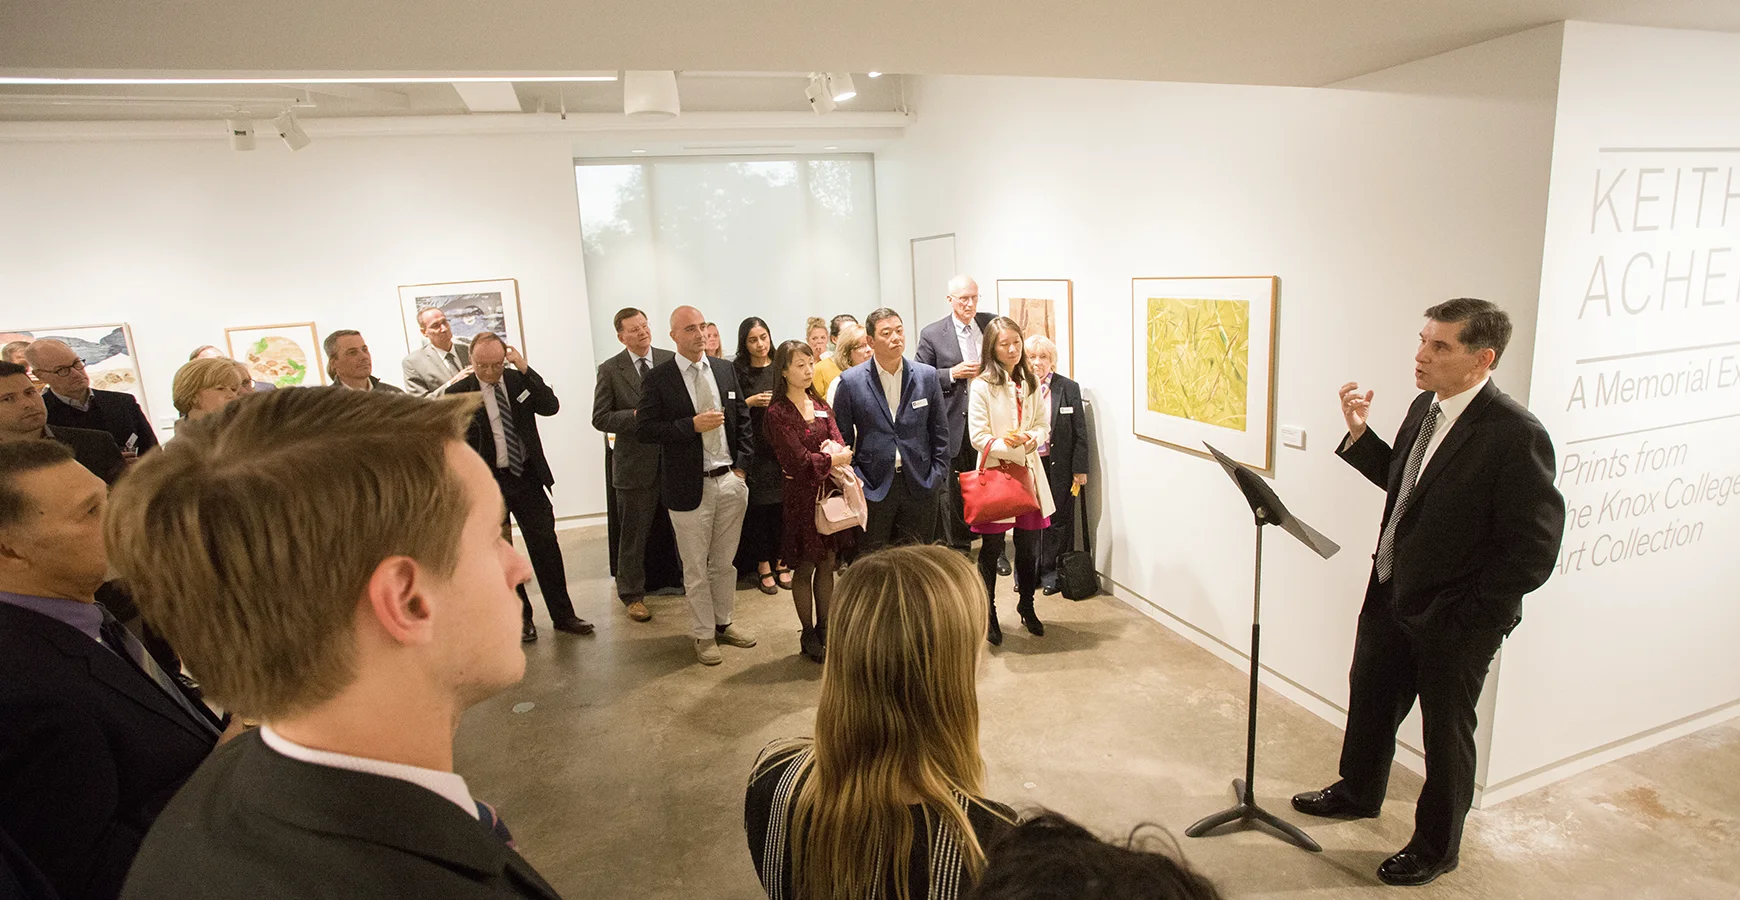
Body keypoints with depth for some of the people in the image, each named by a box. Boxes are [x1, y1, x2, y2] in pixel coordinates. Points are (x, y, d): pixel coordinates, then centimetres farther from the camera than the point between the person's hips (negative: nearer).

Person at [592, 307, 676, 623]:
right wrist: (637, 416, -17)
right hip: (635, 462, -2)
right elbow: (600, 418, -5)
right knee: (634, 532, 9)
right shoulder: (610, 370, -3)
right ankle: (632, 594, 26)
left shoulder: (670, 360, 4)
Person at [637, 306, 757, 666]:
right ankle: (704, 633, 25)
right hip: (690, 486, -3)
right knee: (696, 568, 9)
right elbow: (644, 428, -10)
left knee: (725, 562, 16)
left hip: (731, 480, 4)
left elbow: (743, 420, 9)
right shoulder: (658, 378, -6)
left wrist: (743, 465, 0)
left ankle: (724, 622, 33)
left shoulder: (726, 370, 7)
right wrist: (692, 425, -19)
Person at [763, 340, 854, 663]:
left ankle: (824, 630, 24)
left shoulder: (822, 406, 11)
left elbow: (839, 442, 0)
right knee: (805, 568, 5)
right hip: (801, 495, -5)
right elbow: (798, 459, -16)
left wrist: (833, 450, -21)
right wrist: (833, 459, -10)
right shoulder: (778, 413, -9)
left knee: (827, 565, 12)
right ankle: (808, 636, 19)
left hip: (829, 490, 6)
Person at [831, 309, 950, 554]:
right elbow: (841, 438, 2)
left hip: (919, 487, 2)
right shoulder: (851, 381, -3)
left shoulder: (927, 376, 3)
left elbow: (940, 431, 8)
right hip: (873, 488, -2)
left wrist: (937, 476, 2)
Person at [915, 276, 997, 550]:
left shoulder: (991, 323, 5)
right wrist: (952, 373, -15)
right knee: (954, 489, 8)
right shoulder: (932, 334, -4)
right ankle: (958, 547, 24)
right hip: (955, 422, -2)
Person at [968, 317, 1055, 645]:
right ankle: (988, 613, 23)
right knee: (991, 549, 7)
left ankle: (1026, 605, 35)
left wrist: (1032, 439, -12)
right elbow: (978, 437, -12)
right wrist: (1014, 446, -20)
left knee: (1029, 547, 13)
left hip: (1028, 471, 5)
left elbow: (1042, 424, 10)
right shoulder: (982, 386, -10)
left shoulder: (1031, 382, 5)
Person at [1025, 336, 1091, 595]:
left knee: (1058, 520, 7)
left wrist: (1080, 469, -3)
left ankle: (1051, 573, 22)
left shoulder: (1068, 388, -1)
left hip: (1058, 466, -1)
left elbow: (1080, 432, 0)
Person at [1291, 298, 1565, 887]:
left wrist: (1465, 609, -16)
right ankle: (1358, 793, 50)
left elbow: (1534, 550, -21)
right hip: (1390, 595, 8)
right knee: (1369, 699, 24)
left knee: (1446, 733, 14)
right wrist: (1360, 433, -1)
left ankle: (1436, 847, 38)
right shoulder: (1425, 406, 0)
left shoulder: (1516, 435, -24)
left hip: (1455, 619, -7)